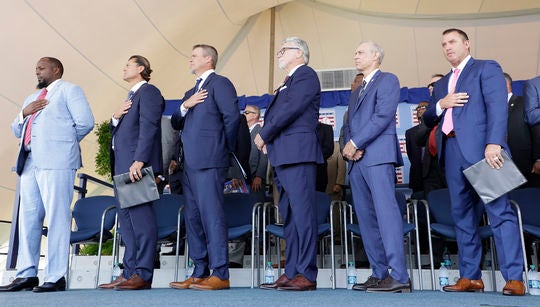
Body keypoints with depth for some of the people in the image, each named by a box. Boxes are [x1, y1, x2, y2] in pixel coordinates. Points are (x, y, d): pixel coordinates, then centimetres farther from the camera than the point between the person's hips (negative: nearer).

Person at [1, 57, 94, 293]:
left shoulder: (68, 89, 8)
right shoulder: (32, 98, 29)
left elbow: (85, 121, -5)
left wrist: (64, 141, 2)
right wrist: (24, 113, 7)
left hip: (56, 161, -8)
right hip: (30, 162, 8)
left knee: (57, 218, -8)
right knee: (28, 218, 6)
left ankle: (56, 277, -6)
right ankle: (27, 275, 12)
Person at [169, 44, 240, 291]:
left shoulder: (219, 83, -1)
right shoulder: (191, 91, 26)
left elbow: (232, 117, -11)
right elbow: (175, 123, 20)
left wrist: (227, 148, -2)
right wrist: (184, 106, 1)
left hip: (209, 161, -9)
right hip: (190, 162, 9)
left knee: (212, 215, -11)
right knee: (193, 217, 9)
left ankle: (220, 275, -7)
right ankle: (200, 272, 15)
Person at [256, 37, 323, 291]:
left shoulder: (306, 75, -1)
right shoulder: (288, 82, 27)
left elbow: (291, 109, -14)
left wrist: (264, 134, -6)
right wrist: (268, 141, 4)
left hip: (297, 152, -10)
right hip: (282, 156, 10)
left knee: (302, 212, -10)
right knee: (288, 215, 8)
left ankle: (307, 274, -7)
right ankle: (291, 272, 13)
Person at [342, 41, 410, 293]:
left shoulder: (388, 80, 4)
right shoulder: (356, 92, 28)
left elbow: (383, 116, -10)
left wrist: (356, 143, -11)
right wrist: (349, 145, 0)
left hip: (378, 155, -8)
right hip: (356, 159, 8)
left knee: (385, 211, -15)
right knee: (366, 218, 4)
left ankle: (399, 277, -16)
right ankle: (379, 274, 8)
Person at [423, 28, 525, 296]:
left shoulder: (486, 68, 8)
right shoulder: (442, 83, 26)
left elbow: (498, 107, -8)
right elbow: (428, 120, 21)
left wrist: (494, 143, -21)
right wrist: (441, 104, 0)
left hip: (480, 148, -6)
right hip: (451, 151, 6)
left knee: (499, 211, -8)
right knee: (462, 215, 5)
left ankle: (514, 278, -6)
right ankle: (470, 277, 9)